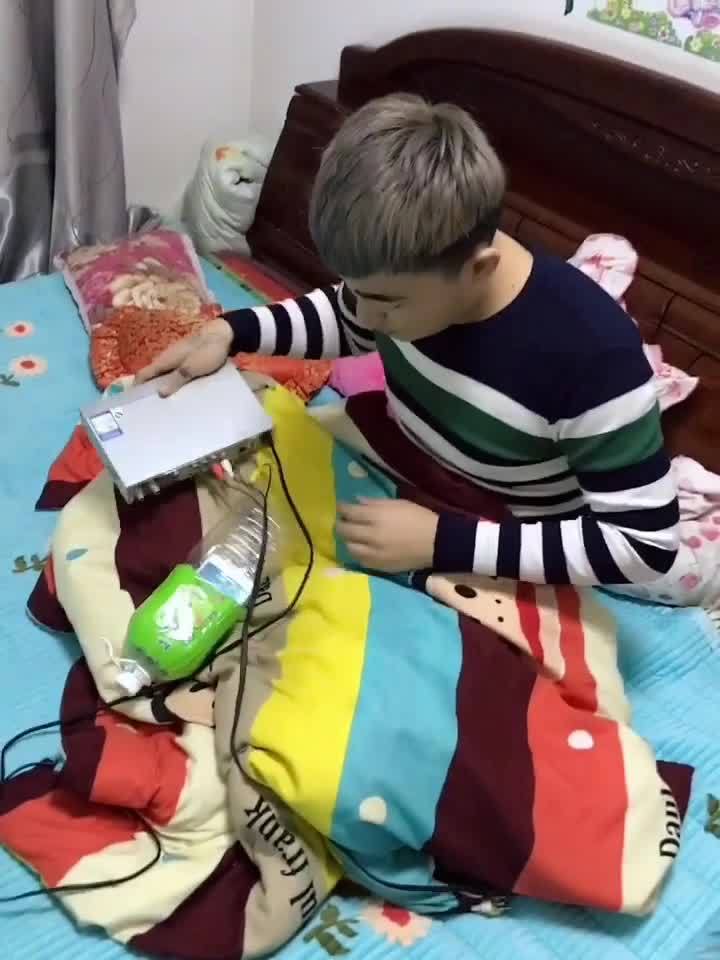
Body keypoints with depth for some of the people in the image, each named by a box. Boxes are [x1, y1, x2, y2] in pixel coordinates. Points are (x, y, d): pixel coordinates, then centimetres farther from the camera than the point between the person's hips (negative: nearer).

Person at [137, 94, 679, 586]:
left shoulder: (592, 354, -34)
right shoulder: (409, 268, -18)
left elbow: (646, 543, -25)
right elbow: (346, 322, 7)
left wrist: (441, 541, -30)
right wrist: (231, 332, -9)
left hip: (505, 572, -5)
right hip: (404, 493, 6)